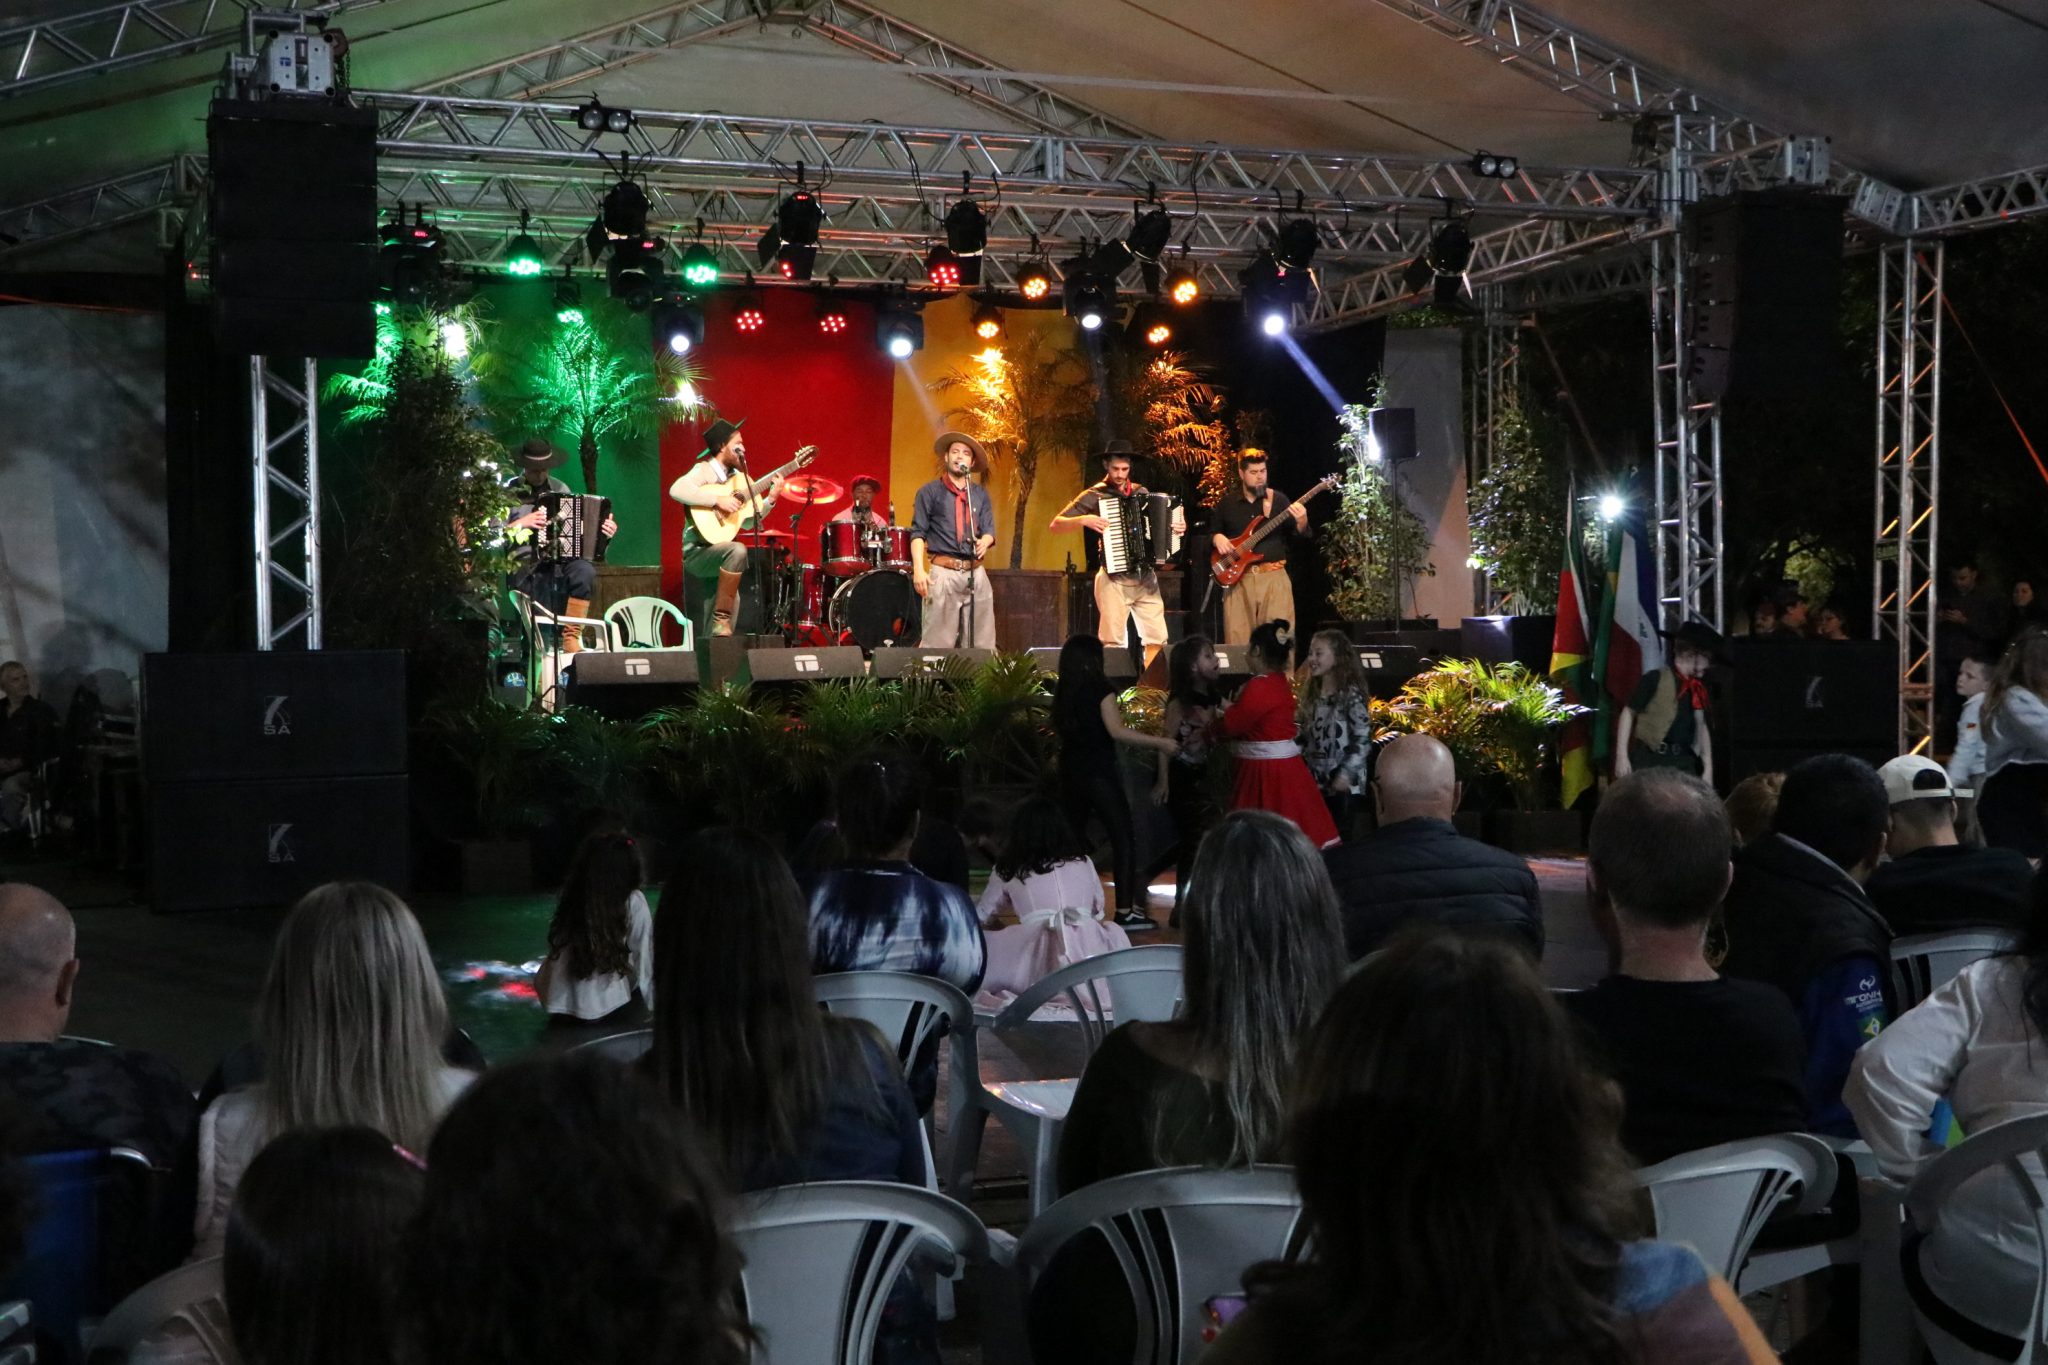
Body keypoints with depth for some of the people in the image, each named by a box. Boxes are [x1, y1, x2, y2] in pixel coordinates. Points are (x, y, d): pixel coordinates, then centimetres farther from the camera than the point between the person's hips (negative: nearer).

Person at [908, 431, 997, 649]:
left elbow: (989, 530, 13)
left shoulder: (981, 495, 18)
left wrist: (985, 541, -12)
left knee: (982, 643, 2)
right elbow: (918, 533, 0)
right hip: (943, 573, -4)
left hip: (976, 573, 4)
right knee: (937, 643, -8)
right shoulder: (930, 492, 6)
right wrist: (918, 569, -12)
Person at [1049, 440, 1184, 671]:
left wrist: (1177, 528, 4)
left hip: (1146, 578, 5)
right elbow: (1056, 524, -5)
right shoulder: (1094, 496, -2)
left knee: (1157, 639, 1)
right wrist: (1084, 520, -22)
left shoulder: (1142, 493, 12)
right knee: (1113, 642, -7)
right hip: (1114, 579, -5)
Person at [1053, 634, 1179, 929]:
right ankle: (1126, 910, -9)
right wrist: (1159, 742, -16)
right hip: (1098, 773, -7)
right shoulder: (1100, 689, -9)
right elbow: (1117, 731, -19)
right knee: (1123, 838, -3)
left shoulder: (1062, 692, 9)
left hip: (1070, 772, 7)